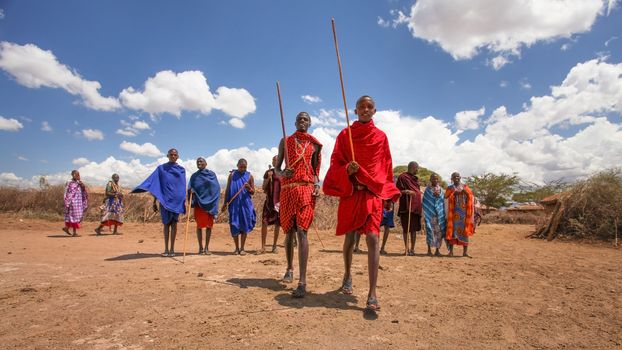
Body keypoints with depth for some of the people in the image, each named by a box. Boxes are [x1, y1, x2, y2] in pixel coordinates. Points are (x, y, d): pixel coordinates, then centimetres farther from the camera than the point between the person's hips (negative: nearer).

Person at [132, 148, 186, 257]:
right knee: (166, 223, 3)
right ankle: (166, 249, 9)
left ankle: (172, 249, 3)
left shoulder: (181, 170, 8)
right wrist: (154, 202, -3)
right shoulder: (161, 168, 6)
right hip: (165, 199, 0)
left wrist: (184, 201, 0)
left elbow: (183, 187, 7)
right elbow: (156, 185, 2)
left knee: (174, 223, 0)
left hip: (177, 200, 0)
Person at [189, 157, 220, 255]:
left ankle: (207, 247, 10)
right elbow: (190, 188, 4)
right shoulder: (194, 176, 10)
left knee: (209, 225, 1)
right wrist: (191, 190, -21)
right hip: (198, 203, 1)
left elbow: (216, 188, 0)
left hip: (209, 202, 0)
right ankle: (200, 247, 12)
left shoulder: (212, 174, 6)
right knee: (199, 225, 1)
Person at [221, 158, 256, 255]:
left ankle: (242, 248, 12)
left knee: (244, 226, 2)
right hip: (233, 204, 0)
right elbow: (227, 189, 7)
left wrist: (249, 188, -17)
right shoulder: (232, 175, 5)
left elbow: (253, 192, 5)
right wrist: (225, 203, 1)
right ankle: (237, 248, 15)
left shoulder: (249, 176, 4)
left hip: (245, 205, 0)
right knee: (234, 226, 1)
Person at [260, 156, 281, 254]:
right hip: (269, 200, 0)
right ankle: (263, 247, -3)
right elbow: (263, 188, 6)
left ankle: (274, 245, 17)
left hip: (279, 201, 0)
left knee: (277, 224, 4)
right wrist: (268, 178, -7)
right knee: (264, 222, -8)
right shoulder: (268, 172, 8)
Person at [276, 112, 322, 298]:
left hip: (306, 189, -2)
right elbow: (277, 167, 11)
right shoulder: (285, 141, 13)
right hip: (287, 189, 2)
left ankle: (302, 282, -18)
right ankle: (289, 268, 32)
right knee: (289, 231, 10)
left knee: (302, 231, -14)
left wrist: (317, 185, -6)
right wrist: (282, 173, -12)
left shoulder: (314, 145, 13)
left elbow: (315, 170, 14)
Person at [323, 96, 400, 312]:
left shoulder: (381, 136, 9)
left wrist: (388, 194, 11)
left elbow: (387, 166, 13)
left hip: (373, 192, 0)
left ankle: (372, 294, -12)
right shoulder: (345, 134, 6)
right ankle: (348, 275, 36)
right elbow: (335, 163, 3)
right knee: (350, 237, 12)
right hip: (350, 191, 1)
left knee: (372, 238, -13)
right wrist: (347, 170, -18)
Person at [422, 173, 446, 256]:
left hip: (439, 214, 3)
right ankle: (429, 249, 7)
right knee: (430, 230, -3)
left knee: (439, 231, 1)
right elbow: (425, 202, 2)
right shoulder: (428, 190, 3)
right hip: (430, 213, -3)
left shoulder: (440, 189, 10)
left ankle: (437, 250, 11)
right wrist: (425, 214, -4)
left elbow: (443, 202, 12)